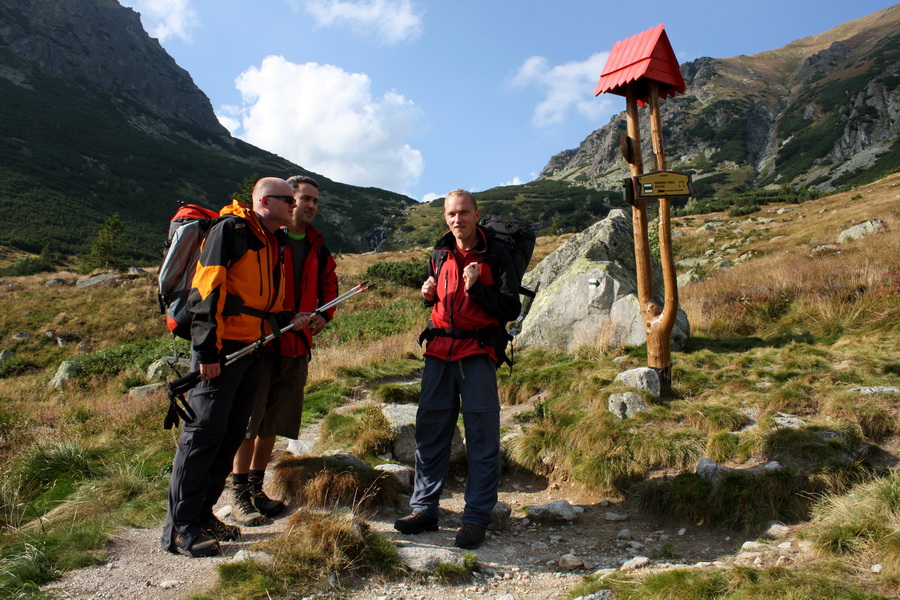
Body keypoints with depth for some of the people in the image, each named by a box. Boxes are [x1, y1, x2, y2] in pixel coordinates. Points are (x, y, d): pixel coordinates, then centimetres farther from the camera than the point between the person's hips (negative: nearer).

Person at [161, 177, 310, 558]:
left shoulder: (273, 243, 19)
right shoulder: (229, 229, -8)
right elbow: (206, 290, -15)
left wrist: (288, 320, 8)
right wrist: (207, 350, -19)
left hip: (252, 349, 9)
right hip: (220, 347, -9)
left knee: (232, 433, 11)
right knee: (204, 430, -6)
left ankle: (202, 513, 22)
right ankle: (180, 526, 3)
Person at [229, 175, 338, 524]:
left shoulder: (317, 247, 14)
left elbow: (328, 282, 25)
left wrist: (323, 314, 7)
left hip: (297, 345, 6)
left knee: (274, 423, 12)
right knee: (248, 420, -3)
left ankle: (256, 488, 26)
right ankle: (240, 497, 9)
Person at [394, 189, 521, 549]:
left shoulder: (496, 255, -2)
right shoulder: (439, 255, 12)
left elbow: (512, 308, -7)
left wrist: (476, 288, -18)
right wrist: (427, 294, 3)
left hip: (477, 352, -4)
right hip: (439, 350, 5)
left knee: (482, 435, -2)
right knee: (429, 430, 7)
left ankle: (477, 519, 7)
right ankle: (424, 509, 18)